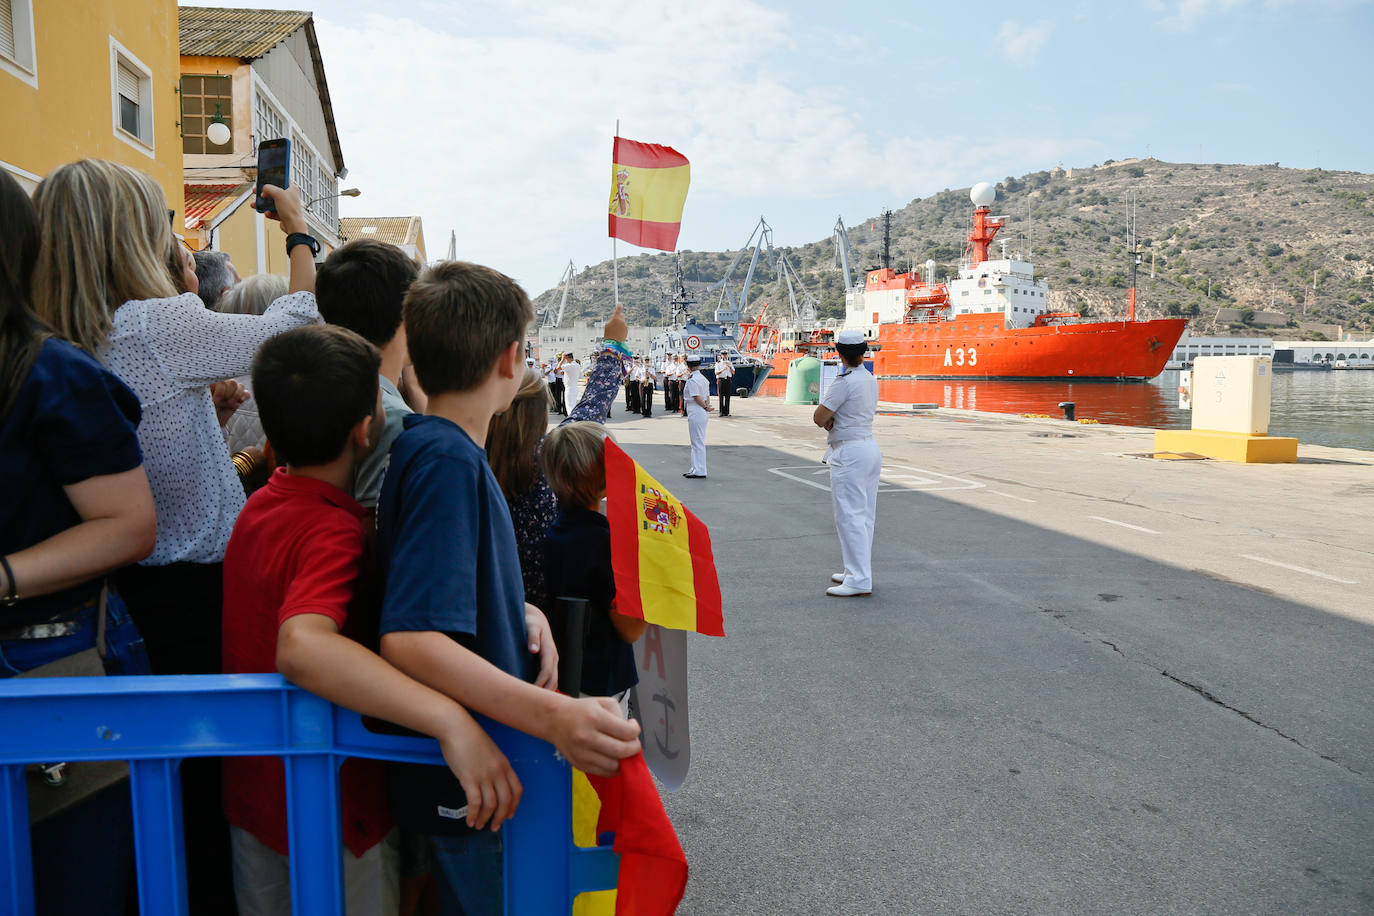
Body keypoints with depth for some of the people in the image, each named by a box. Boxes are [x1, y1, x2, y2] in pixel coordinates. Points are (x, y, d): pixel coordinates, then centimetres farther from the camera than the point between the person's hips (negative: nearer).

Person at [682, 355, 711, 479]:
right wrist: (707, 406, -3)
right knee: (699, 442, 15)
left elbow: (696, 397, -20)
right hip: (703, 413, 9)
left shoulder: (691, 379, -15)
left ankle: (699, 471, -4)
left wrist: (706, 407, -9)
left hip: (695, 412, -9)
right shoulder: (704, 378, 14)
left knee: (697, 442, -6)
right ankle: (696, 468, 22)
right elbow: (707, 396, 12)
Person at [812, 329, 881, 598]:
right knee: (865, 515, 13)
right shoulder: (871, 380, 11)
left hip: (849, 453, -9)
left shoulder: (845, 381, -16)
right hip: (871, 447, 9)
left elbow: (819, 418, -16)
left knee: (850, 516, -7)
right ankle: (857, 572, 23)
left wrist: (827, 419, 6)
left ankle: (859, 580, -8)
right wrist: (831, 419, 1)